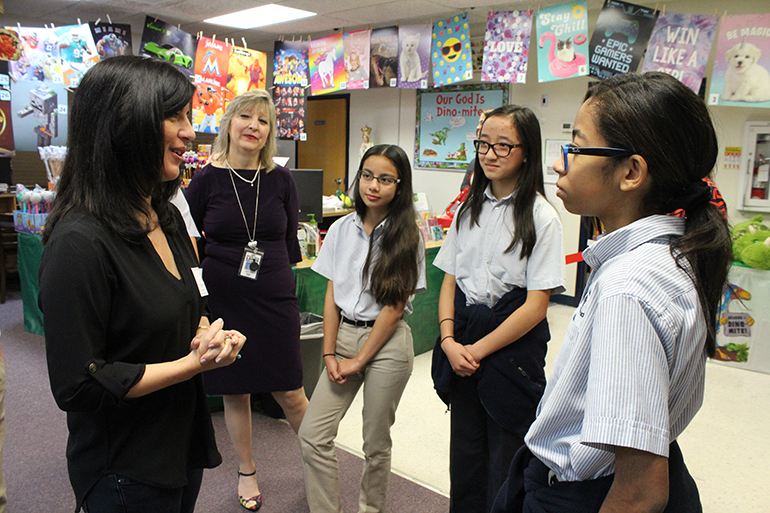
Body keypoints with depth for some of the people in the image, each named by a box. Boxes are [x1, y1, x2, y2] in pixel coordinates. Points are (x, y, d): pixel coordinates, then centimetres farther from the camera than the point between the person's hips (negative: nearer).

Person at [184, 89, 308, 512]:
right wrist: (224, 267, -5)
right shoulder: (207, 179, -4)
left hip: (275, 299, 0)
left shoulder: (281, 179, 0)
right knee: (235, 392, 12)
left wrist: (272, 270, 2)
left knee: (290, 393, 6)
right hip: (224, 300, 0)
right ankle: (246, 472, 33)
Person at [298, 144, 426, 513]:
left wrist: (359, 360, -9)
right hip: (344, 334, 4)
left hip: (387, 342, -4)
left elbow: (394, 306, -10)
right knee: (312, 436, 0)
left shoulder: (407, 237, -8)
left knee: (376, 444, 9)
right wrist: (329, 354, -2)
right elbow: (332, 295, 5)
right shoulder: (343, 229, 4)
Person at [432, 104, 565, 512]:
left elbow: (536, 305, -13)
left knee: (506, 466, 7)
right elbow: (449, 282, 7)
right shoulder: (470, 209, 7)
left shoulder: (540, 216, -10)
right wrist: (449, 341, -7)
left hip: (512, 348, -5)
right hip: (461, 349, 5)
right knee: (464, 454, 16)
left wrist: (479, 350, -13)